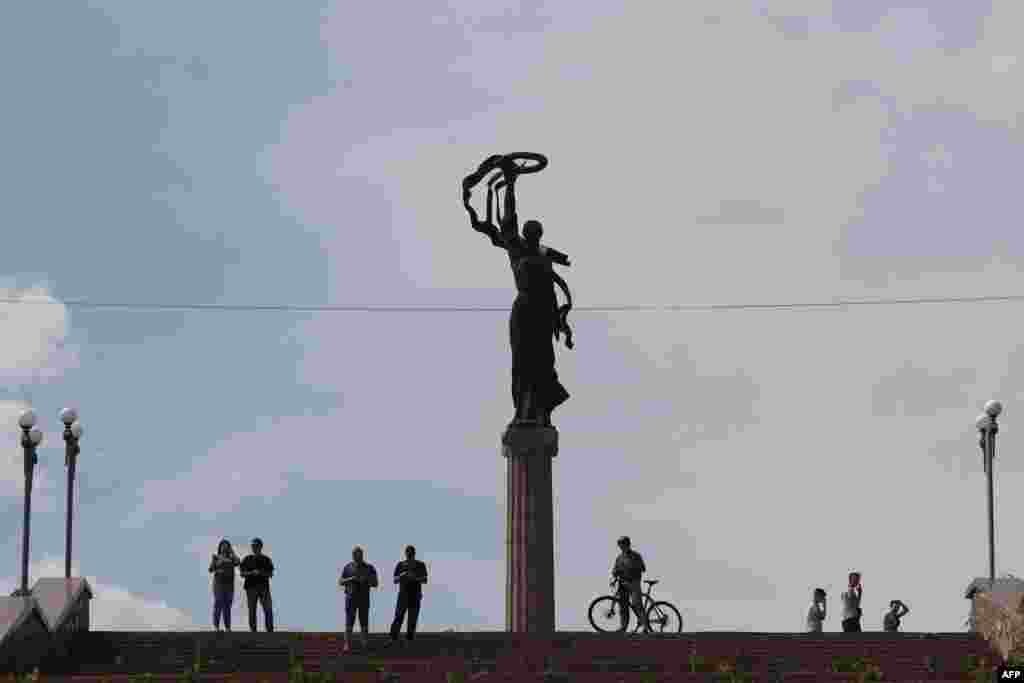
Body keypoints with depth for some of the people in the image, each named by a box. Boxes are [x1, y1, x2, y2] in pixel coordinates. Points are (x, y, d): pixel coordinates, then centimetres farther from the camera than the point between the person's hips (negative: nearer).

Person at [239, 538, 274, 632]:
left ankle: (270, 631, -9)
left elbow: (270, 574, 8)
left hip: (264, 587, 0)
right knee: (252, 610, -2)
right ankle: (253, 630, 1)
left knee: (268, 609, -10)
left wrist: (261, 573, -11)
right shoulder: (247, 559, 10)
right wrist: (251, 573, -12)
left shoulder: (266, 559, 10)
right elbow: (242, 573, 6)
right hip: (251, 587, 0)